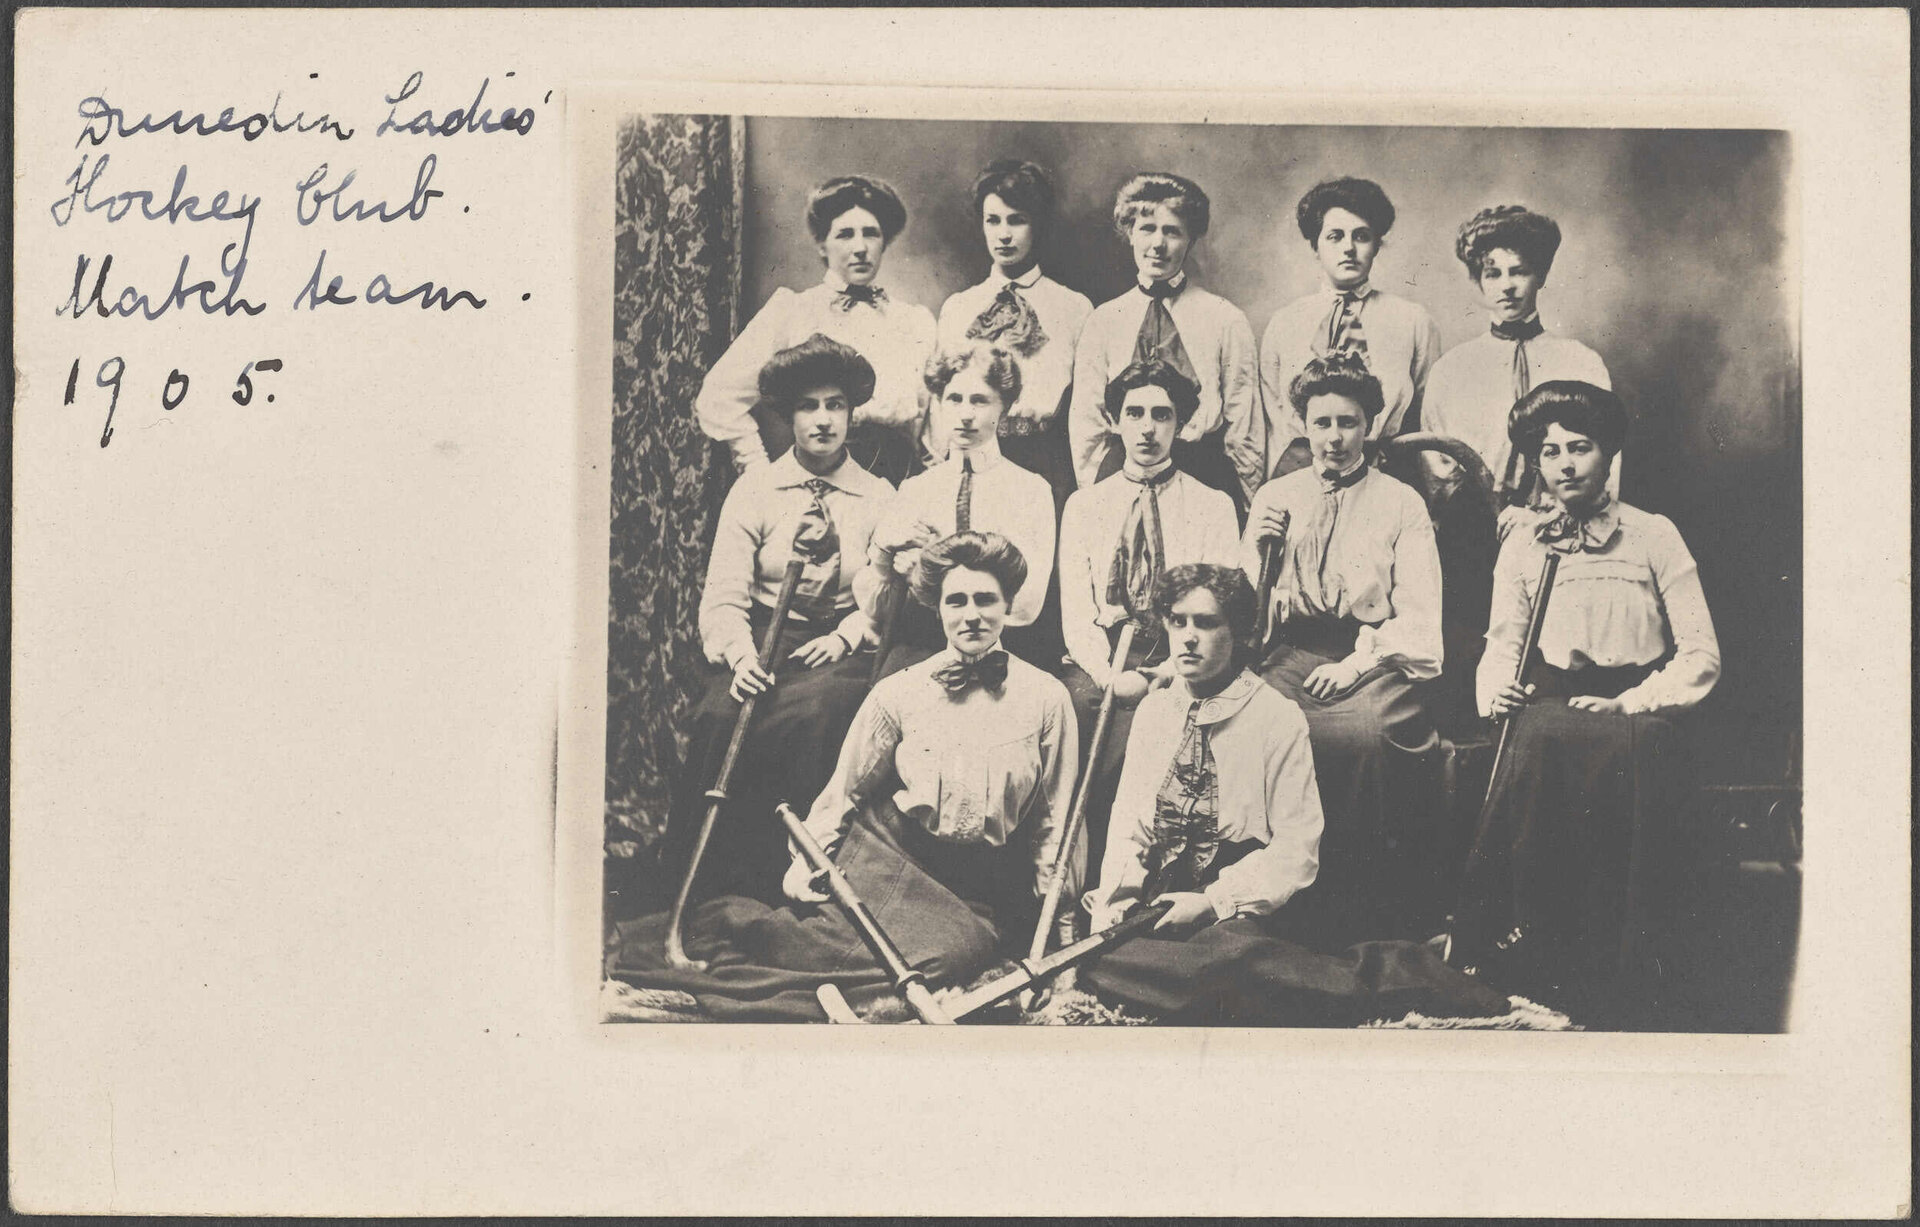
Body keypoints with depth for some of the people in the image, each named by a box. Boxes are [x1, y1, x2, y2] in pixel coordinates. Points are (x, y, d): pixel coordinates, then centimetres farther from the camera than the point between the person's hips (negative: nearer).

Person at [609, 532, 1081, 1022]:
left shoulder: (1046, 697, 0)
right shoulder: (899, 692, 1)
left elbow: (1054, 817, 7)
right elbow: (846, 788, 10)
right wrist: (807, 859, -3)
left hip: (979, 888, 0)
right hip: (889, 851, 0)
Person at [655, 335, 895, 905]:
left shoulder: (879, 498, 10)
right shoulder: (755, 489, 7)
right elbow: (724, 594, -2)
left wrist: (844, 637, -15)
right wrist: (741, 656, -21)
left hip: (840, 651, 0)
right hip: (763, 644, 0)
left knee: (812, 712, -34)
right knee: (719, 717, -31)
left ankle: (791, 869, -20)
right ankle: (701, 880, -15)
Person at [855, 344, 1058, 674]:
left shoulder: (1030, 489, 5)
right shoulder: (913, 489, 14)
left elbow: (1026, 605, -8)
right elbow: (869, 605, 11)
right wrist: (881, 548, -7)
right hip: (918, 644, 3)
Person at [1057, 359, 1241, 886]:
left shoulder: (1213, 507, 12)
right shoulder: (1084, 506, 17)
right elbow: (1075, 609, 6)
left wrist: (1164, 674, -16)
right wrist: (1108, 673, -14)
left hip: (1174, 666, -1)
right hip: (1098, 661, 2)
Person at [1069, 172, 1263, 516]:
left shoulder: (1226, 320, 6)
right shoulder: (1103, 321, 11)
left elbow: (1245, 423, 6)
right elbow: (1086, 423, 11)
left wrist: (1245, 504, 2)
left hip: (1206, 475, -1)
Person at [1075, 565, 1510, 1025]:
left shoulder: (1278, 718, -3)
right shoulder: (1153, 710, 13)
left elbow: (1297, 849, -7)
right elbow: (1129, 818, 15)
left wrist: (1213, 900, -17)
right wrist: (1114, 896, -3)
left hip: (1239, 909, -5)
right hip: (1157, 902, 5)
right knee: (1097, 961, -27)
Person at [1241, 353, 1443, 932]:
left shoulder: (1401, 503, 10)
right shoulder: (1275, 496, 18)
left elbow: (1419, 617, 1)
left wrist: (1358, 661, -14)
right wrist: (1258, 550, -5)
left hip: (1371, 656, -2)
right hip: (1290, 653, 2)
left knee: (1361, 729, -34)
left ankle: (1354, 894, -20)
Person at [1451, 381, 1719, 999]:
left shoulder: (1654, 535, 8)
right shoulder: (1522, 545, 17)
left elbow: (1701, 654, 4)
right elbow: (1502, 645, 19)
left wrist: (1629, 703, -11)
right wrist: (1497, 693, -5)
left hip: (1636, 710, -2)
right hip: (1549, 703, 2)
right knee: (1537, 741, -36)